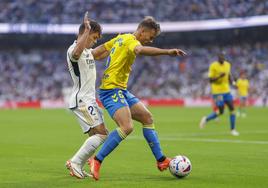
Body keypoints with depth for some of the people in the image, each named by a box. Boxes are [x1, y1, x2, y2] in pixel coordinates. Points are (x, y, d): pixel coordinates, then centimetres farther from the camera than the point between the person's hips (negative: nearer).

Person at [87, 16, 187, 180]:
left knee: (147, 118, 11)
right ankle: (97, 161, -17)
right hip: (112, 90, -11)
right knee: (127, 127, -25)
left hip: (121, 91, 11)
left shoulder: (120, 38, 16)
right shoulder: (131, 40, -14)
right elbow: (140, 50, -37)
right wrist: (167, 52, -45)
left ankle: (161, 160, 14)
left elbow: (100, 49, 24)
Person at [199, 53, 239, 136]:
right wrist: (219, 76, -27)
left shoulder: (227, 64, 6)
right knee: (220, 111, -6)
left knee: (232, 108, -3)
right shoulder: (213, 66, -13)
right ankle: (206, 119, 19)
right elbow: (210, 80, -13)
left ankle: (233, 129, 6)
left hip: (226, 90, 6)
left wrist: (232, 81, 4)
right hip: (217, 92, -6)